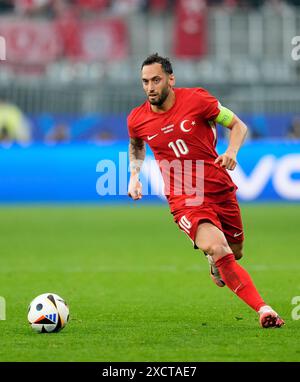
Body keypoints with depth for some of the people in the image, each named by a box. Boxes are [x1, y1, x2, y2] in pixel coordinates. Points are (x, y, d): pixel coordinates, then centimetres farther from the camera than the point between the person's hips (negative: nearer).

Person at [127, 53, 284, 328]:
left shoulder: (196, 99, -7)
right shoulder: (137, 120, -1)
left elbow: (238, 126, 2)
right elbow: (136, 146, 24)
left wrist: (232, 152, -17)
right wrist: (134, 175, 7)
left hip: (220, 189, 1)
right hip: (184, 199, -1)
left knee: (235, 252, 13)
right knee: (217, 249, -26)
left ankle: (216, 264, 53)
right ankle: (263, 310, -25)